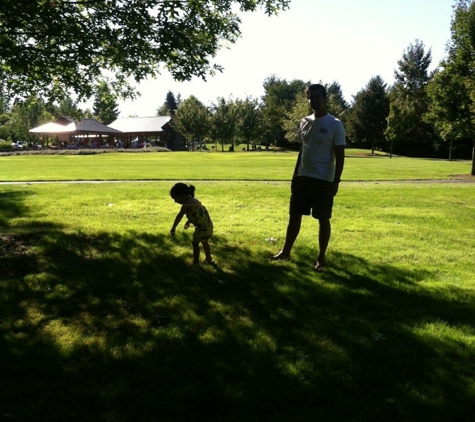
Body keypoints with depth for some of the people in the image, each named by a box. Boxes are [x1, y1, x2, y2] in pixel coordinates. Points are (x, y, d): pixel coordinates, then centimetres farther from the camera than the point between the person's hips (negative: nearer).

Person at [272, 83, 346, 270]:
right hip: (303, 177, 6)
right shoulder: (305, 122, 10)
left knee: (323, 219, 4)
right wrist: (295, 174, 14)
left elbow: (339, 156, -10)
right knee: (294, 215, 11)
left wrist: (336, 181, -16)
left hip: (324, 180, -6)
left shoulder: (335, 124, -9)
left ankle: (321, 257, 15)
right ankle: (286, 251, 23)